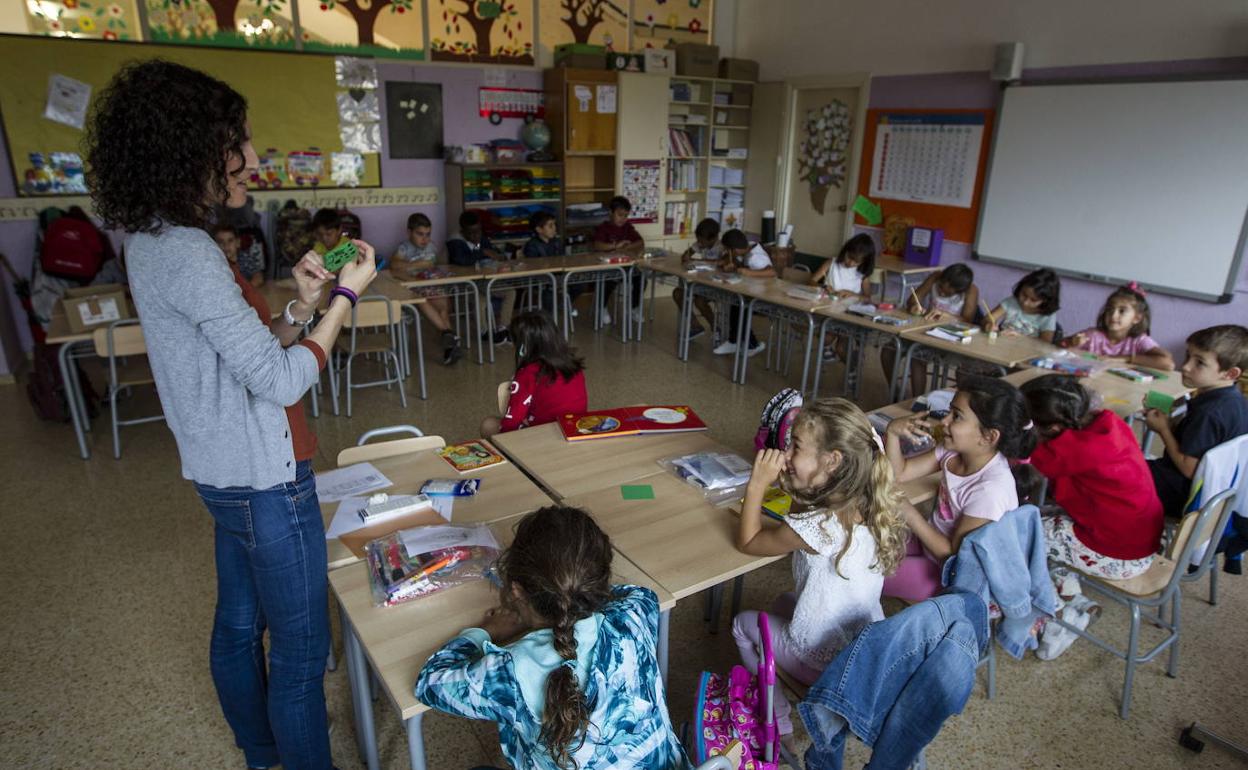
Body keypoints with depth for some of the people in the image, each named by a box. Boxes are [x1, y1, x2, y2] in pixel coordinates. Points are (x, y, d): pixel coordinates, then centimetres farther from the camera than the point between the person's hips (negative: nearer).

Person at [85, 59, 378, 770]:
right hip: (266, 479, -10)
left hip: (227, 473, 10)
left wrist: (301, 305, 0)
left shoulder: (154, 239, 8)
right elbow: (281, 381, -23)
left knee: (240, 625, 25)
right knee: (301, 650, 5)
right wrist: (346, 297, -15)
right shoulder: (188, 255, -23)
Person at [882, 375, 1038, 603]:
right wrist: (892, 432, -20)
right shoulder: (954, 450, -14)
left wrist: (910, 514, -27)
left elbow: (954, 553, -24)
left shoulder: (990, 489, -34)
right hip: (933, 541, 7)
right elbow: (900, 473, -4)